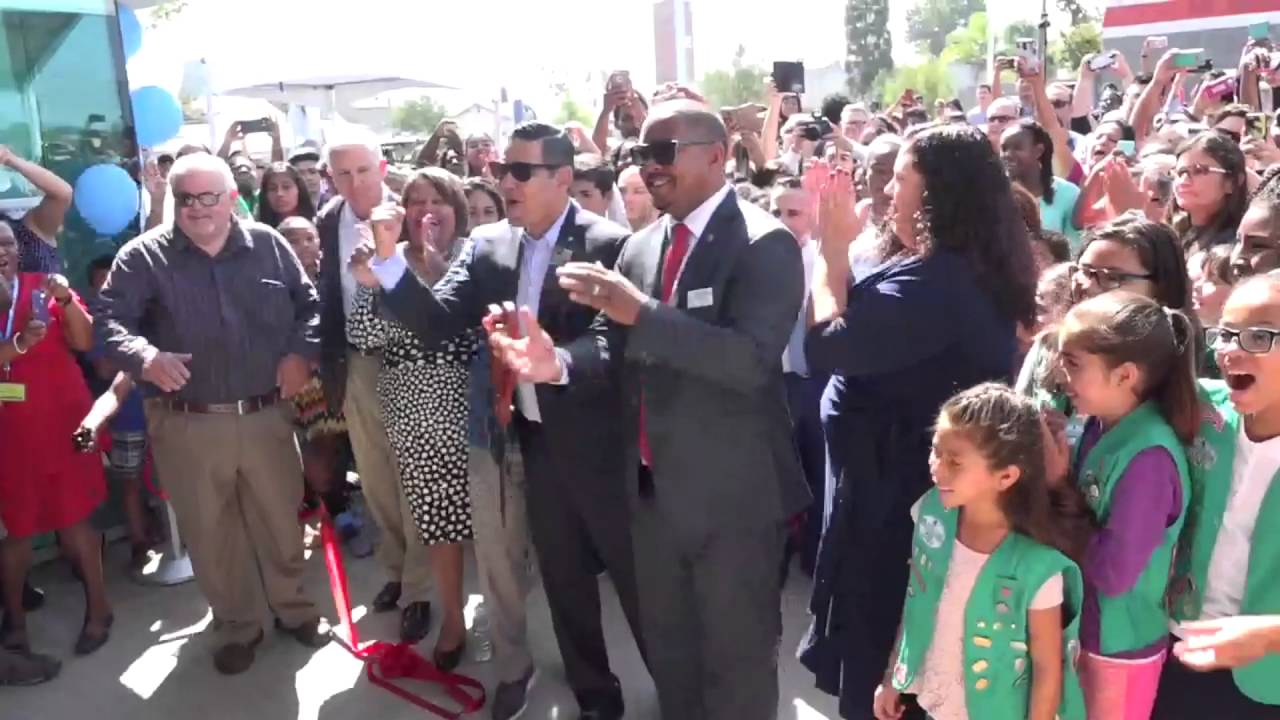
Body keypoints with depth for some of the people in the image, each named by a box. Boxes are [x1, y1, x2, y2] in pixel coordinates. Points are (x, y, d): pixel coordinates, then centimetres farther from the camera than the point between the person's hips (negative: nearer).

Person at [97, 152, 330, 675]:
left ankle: (294, 608, 37)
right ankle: (235, 627, 31)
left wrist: (301, 353, -4)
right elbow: (111, 320, -10)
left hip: (266, 415, 1)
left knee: (280, 519, 14)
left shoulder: (268, 245, 3)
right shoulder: (143, 256, -4)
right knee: (210, 531, 11)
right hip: (187, 424, -1)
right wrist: (145, 358, -29)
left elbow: (309, 304, 11)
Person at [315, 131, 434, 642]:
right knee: (375, 479, 16)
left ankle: (417, 590, 17)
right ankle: (396, 568, 34)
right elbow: (327, 294, 8)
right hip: (357, 362, 5)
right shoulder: (328, 223, 3)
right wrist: (329, 363, 8)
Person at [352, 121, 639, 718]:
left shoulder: (607, 244, -14)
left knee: (635, 574, 9)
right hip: (537, 441, 6)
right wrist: (388, 265, -19)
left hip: (599, 443, -5)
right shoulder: (489, 245, 3)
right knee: (563, 579, 18)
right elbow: (438, 322, -5)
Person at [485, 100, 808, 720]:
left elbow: (752, 359, -28)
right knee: (667, 648, 24)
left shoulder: (764, 243, -15)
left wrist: (640, 312, -34)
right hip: (653, 488, 7)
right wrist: (558, 363, -18)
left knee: (736, 657, 12)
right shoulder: (640, 246, 7)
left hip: (732, 495, -6)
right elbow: (613, 343, 4)